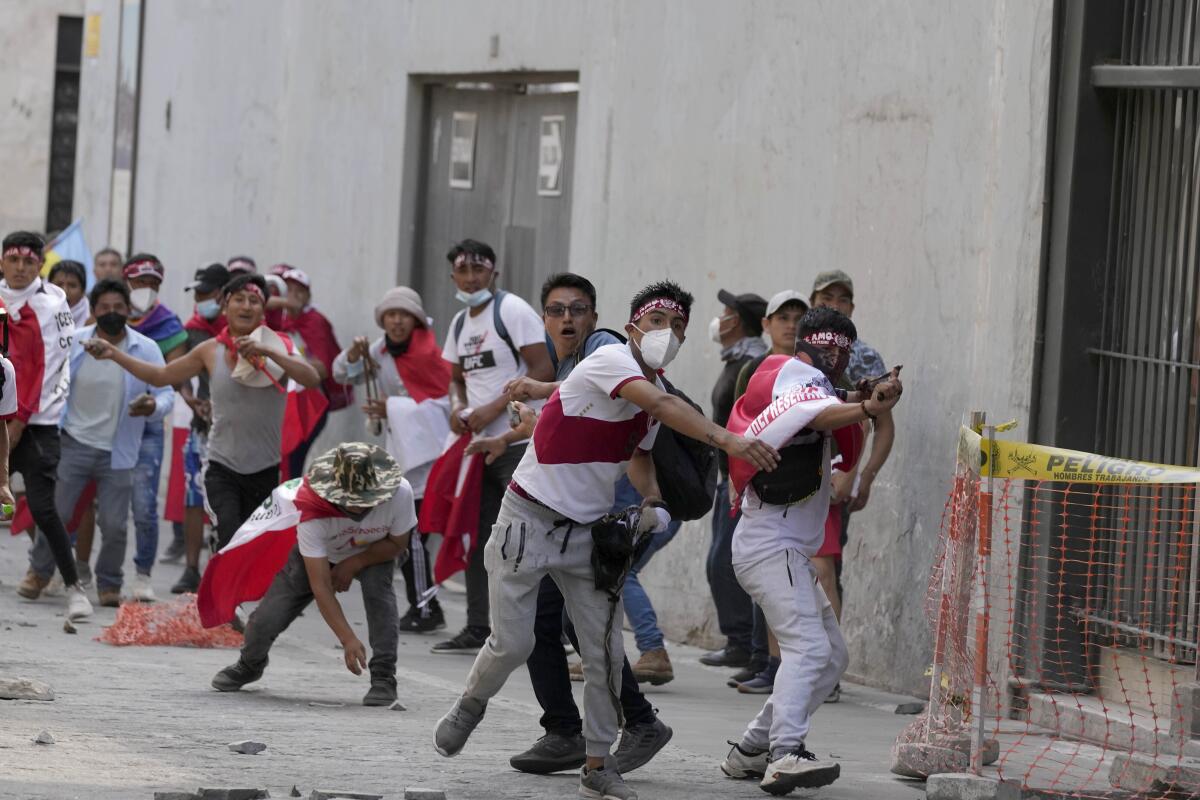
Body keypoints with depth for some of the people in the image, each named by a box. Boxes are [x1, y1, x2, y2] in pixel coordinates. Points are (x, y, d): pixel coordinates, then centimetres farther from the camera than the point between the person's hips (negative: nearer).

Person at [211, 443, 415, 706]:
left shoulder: (399, 493, -37)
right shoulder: (312, 510, -41)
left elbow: (397, 544, -14)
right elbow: (321, 587, -38)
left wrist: (353, 564, -27)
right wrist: (348, 639, -44)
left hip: (374, 552, 1)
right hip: (317, 554, -1)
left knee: (377, 586, -33)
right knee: (266, 620, -6)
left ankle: (383, 678, -22)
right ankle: (249, 665, 31)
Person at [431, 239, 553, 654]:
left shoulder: (511, 310, -9)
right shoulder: (460, 323, 16)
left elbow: (543, 369, -15)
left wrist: (494, 409, -19)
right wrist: (457, 407, 4)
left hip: (519, 442, -9)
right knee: (479, 537, 11)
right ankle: (478, 630, 17)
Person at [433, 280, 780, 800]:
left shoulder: (654, 389, 7)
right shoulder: (610, 360, -18)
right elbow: (663, 406, -35)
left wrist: (652, 501, 1)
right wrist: (726, 440, -48)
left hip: (589, 532, 7)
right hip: (531, 519, -7)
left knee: (605, 651, -2)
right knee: (513, 644, -3)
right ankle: (471, 705, 27)